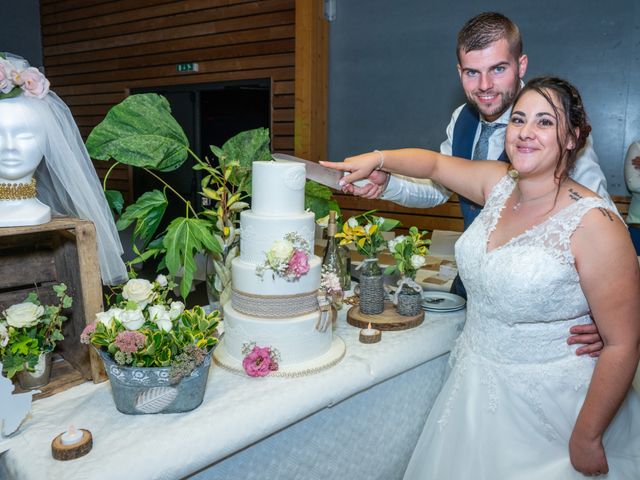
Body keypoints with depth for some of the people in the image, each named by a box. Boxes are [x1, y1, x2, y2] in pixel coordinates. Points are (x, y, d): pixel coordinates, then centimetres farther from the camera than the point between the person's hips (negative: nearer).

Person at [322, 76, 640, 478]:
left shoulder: (594, 223, -22)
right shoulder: (499, 184, -4)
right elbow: (435, 163, 14)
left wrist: (586, 438, -15)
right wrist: (377, 159, 1)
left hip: (549, 409, -6)